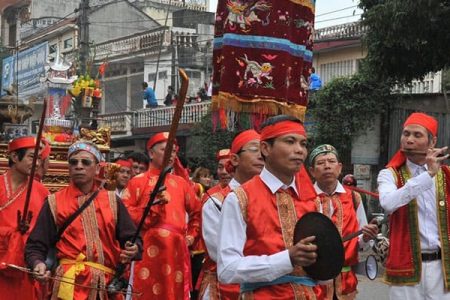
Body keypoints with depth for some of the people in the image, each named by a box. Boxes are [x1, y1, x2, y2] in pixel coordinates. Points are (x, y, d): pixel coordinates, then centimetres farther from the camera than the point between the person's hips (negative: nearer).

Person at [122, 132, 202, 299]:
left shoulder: (181, 183, 16)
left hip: (176, 251, 4)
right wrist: (150, 205, -13)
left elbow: (197, 211, 27)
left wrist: (191, 236, 18)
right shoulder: (138, 182, 3)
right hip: (148, 251, -4)